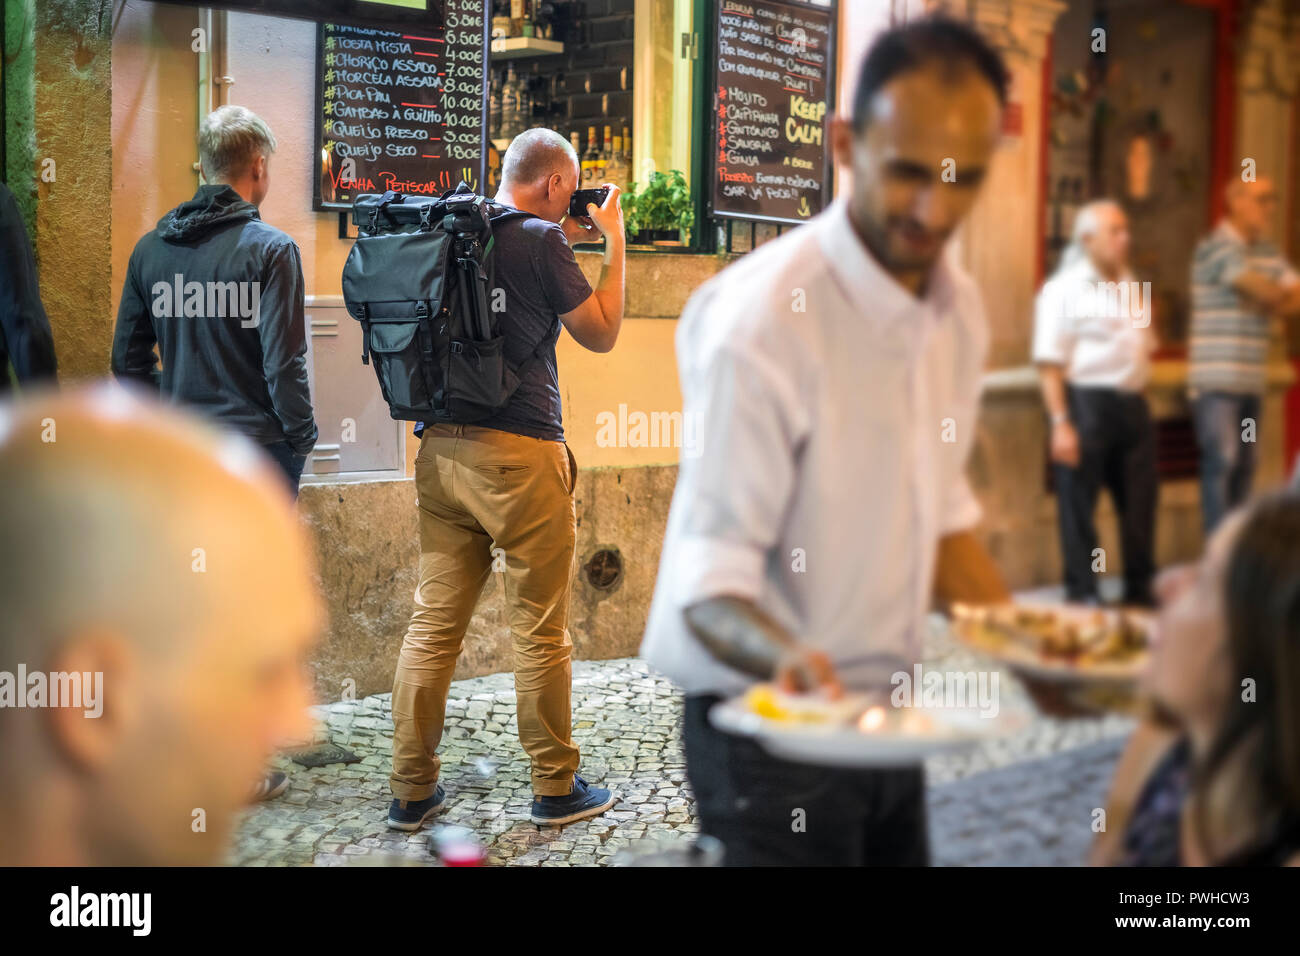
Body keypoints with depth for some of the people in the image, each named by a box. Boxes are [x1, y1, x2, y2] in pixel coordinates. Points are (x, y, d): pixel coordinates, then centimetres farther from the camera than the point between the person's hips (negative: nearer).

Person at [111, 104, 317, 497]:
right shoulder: (270, 249, -12)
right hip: (256, 446, -5)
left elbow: (127, 360, 9)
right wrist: (302, 439, -4)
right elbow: (283, 363, -16)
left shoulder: (150, 247, 5)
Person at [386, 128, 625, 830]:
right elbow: (600, 334, 3)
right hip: (518, 456, -6)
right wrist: (614, 244, 10)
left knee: (433, 623, 9)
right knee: (541, 632, 4)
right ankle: (556, 788, 14)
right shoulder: (540, 239, -8)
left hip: (441, 450, 7)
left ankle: (412, 791, 14)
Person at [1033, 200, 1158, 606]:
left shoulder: (1132, 287, 14)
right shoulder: (1064, 289, -8)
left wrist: (1138, 398, 13)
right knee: (1078, 504, 0)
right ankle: (1081, 595, 10)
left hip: (1131, 403, 7)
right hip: (1086, 401, -7)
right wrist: (1060, 423, -18)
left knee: (1139, 502, 11)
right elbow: (1049, 364, -13)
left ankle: (1140, 591, 24)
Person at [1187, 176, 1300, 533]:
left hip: (1251, 380, 7)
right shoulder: (1216, 247, -9)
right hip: (1217, 380, -7)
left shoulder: (1268, 252, 15)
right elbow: (1267, 293, -15)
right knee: (1221, 460, -9)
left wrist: (1265, 304, -8)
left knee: (1244, 465, 8)